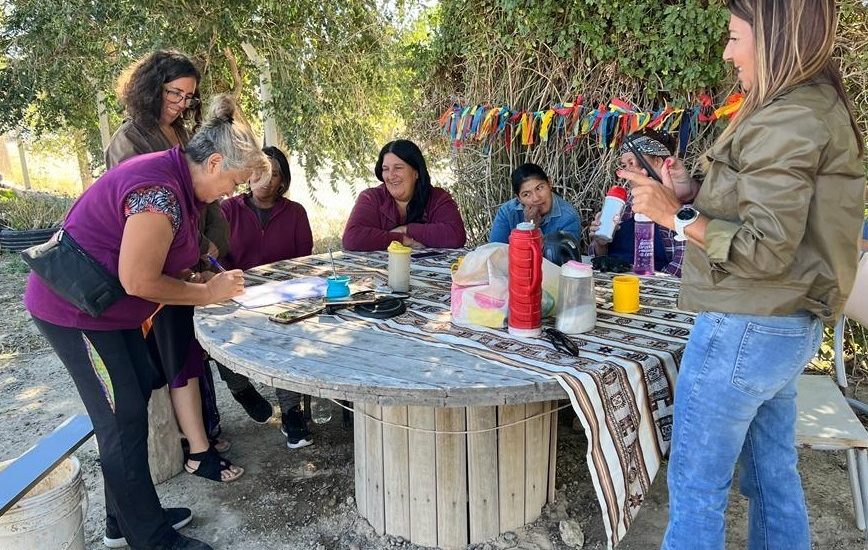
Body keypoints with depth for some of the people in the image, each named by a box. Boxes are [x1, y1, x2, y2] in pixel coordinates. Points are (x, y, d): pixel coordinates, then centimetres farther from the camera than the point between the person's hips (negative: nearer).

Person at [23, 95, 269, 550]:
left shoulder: (178, 181, 4)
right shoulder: (159, 190, -28)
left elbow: (162, 262, 8)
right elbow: (138, 281, -27)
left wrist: (209, 281, -3)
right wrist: (208, 294, -17)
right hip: (74, 308, -10)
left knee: (133, 405, 14)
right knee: (123, 419, -4)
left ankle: (126, 513, 29)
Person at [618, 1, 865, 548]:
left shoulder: (787, 122, -18)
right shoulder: (822, 109, 12)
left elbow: (765, 249, -22)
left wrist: (678, 215, -14)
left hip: (747, 329, -10)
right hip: (791, 326, 10)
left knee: (696, 483, 5)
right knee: (773, 475, 20)